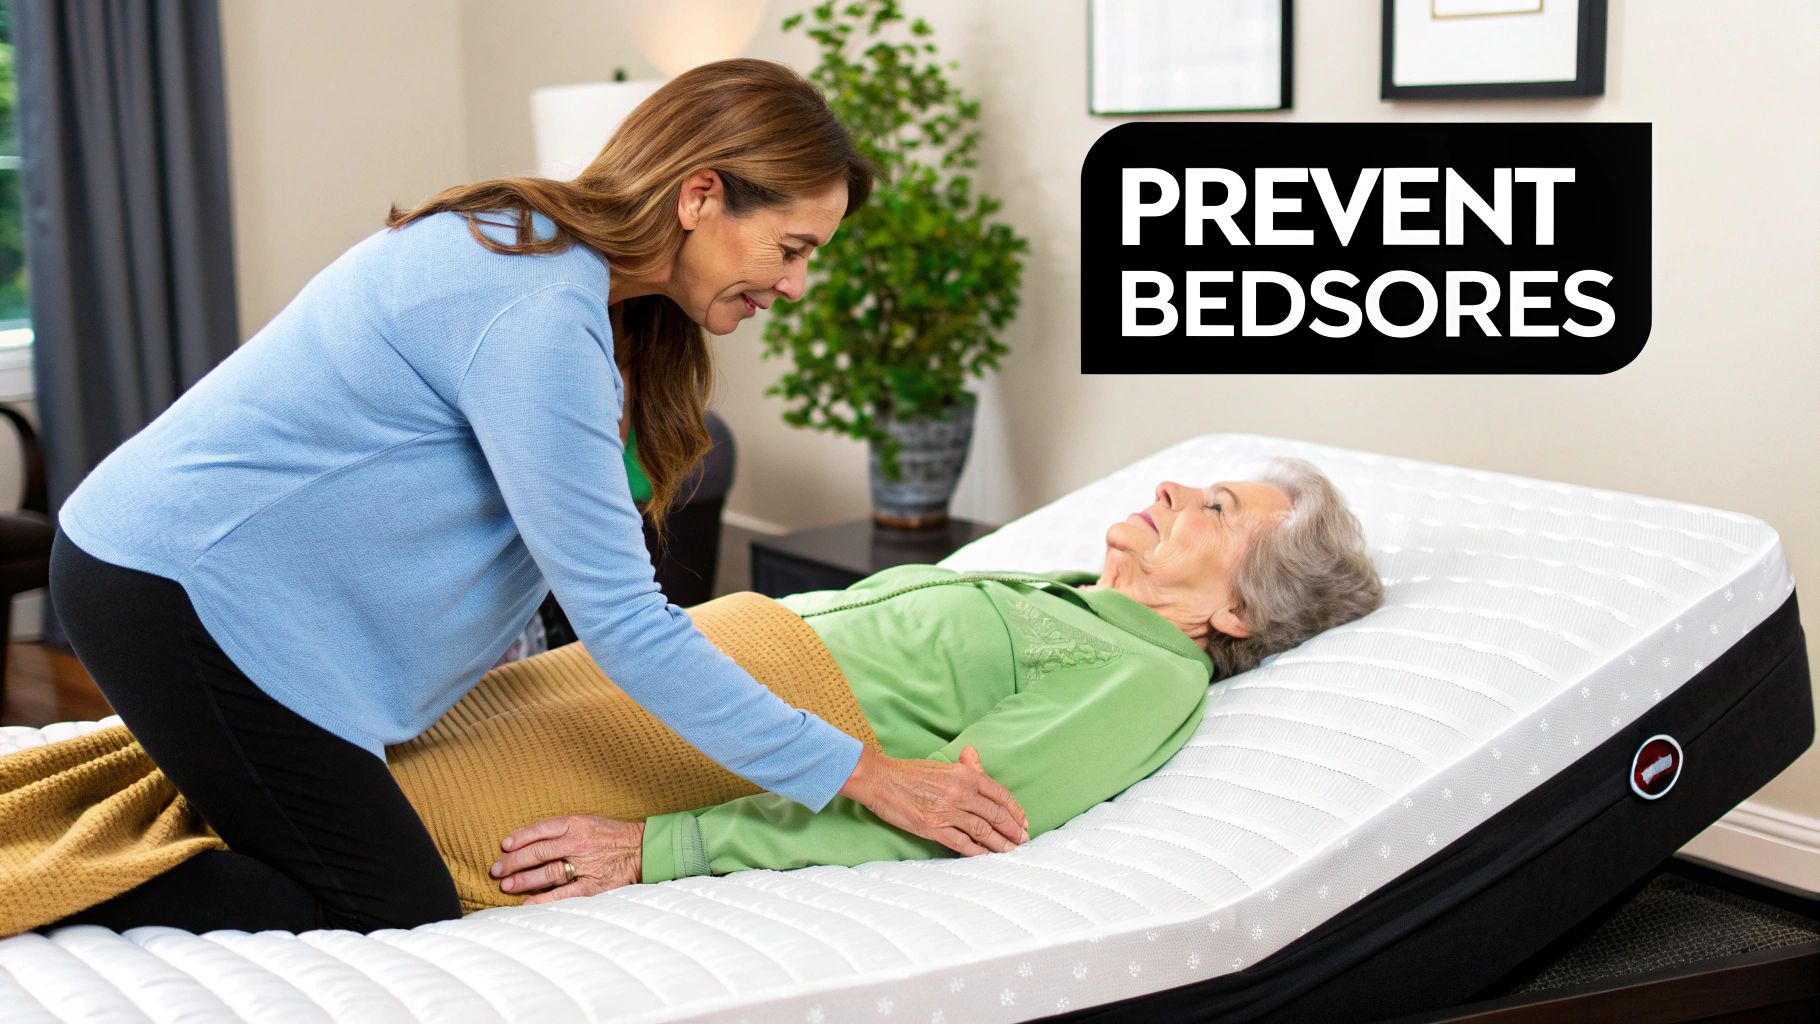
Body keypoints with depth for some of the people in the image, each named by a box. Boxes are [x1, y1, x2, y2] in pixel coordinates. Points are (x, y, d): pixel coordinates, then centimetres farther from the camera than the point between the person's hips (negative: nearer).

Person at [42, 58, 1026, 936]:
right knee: (398, 918, -8)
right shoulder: (539, 314, -25)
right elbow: (620, 620, -23)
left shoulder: (533, 244, 5)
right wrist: (861, 776, -18)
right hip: (179, 593, -10)